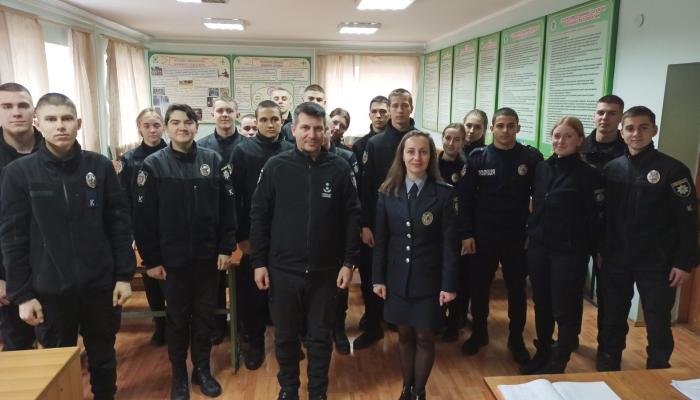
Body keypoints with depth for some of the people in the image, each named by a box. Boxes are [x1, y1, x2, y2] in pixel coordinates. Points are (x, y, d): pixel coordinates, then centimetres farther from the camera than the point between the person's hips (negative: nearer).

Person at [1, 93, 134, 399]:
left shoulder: (101, 167, -3)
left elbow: (119, 224, -1)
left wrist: (124, 276, -3)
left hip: (100, 284, 1)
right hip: (49, 289, 0)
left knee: (103, 357, 16)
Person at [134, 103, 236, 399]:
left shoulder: (214, 161, 0)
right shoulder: (153, 165, -4)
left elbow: (227, 207, 0)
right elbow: (144, 218, -4)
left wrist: (226, 248, -3)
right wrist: (151, 259, -6)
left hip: (208, 256, 1)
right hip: (172, 258, -1)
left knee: (205, 315, 13)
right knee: (177, 318, 12)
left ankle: (202, 369, 31)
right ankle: (179, 376, 29)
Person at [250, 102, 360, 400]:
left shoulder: (339, 169, -3)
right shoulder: (275, 167, -3)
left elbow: (352, 217, 0)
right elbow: (259, 216, -1)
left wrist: (349, 262, -3)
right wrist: (259, 262, -3)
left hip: (325, 271, 0)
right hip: (282, 270, 1)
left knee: (320, 336, 13)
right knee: (285, 335, 15)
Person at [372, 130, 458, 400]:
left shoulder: (443, 193, -8)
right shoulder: (388, 192, -1)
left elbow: (450, 243, -8)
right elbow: (381, 240, 2)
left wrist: (449, 284, -10)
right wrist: (378, 278, 0)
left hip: (429, 280, -2)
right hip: (397, 278, 2)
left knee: (425, 337, 9)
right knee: (404, 335, 15)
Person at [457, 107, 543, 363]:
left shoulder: (532, 158, -4)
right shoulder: (477, 157, -3)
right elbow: (466, 198, -3)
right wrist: (466, 233, -6)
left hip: (517, 237, 0)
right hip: (483, 236, 1)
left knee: (517, 289, 12)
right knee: (479, 287, 12)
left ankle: (516, 338, 31)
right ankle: (478, 333, 32)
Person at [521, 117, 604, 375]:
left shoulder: (589, 175, -10)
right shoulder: (541, 168, 5)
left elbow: (596, 218, -9)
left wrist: (595, 251, -7)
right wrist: (531, 233, 13)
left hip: (570, 252, -5)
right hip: (538, 247, 5)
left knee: (566, 309, 6)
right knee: (542, 305, 16)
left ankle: (558, 363, 21)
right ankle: (542, 354, 32)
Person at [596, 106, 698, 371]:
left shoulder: (672, 170, -7)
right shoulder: (611, 169, 3)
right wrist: (601, 251, 5)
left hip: (656, 264, -3)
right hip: (615, 261, 3)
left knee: (658, 325, 8)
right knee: (613, 319, 13)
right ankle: (606, 369, 30)